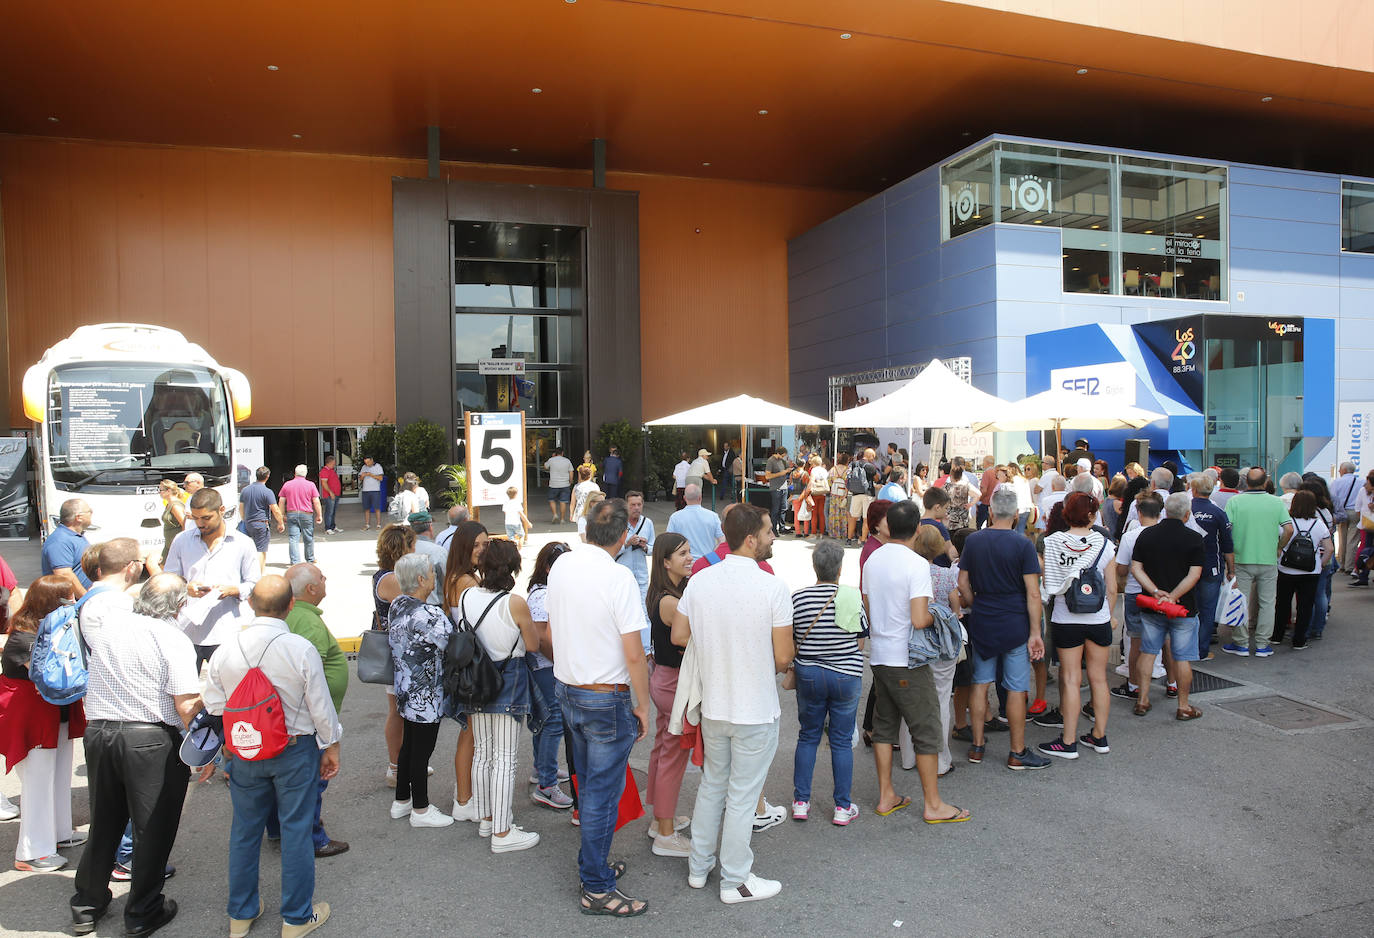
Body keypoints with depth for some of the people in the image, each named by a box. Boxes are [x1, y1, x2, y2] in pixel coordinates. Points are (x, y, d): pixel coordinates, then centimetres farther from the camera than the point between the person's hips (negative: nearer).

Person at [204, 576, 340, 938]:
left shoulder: (224, 651, -8)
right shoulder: (301, 649, -18)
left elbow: (214, 710, 2)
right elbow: (321, 708, -11)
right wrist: (331, 748, 3)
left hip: (244, 752, 3)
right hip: (296, 749, -3)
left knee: (245, 830, 18)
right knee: (295, 831, 9)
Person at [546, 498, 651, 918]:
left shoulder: (561, 565, 0)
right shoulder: (619, 577, -22)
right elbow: (633, 653, -20)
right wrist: (643, 706, -9)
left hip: (567, 690, 7)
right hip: (606, 699, -7)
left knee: (588, 785, 21)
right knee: (603, 792, 4)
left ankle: (592, 862, 37)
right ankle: (596, 889, 15)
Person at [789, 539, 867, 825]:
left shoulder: (798, 598, -9)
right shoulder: (852, 597, -11)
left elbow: (791, 643, -2)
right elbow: (860, 643, -3)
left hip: (808, 675, 1)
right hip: (846, 676, -1)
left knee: (807, 737, 15)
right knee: (842, 741, 10)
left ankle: (800, 802, 21)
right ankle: (843, 807, 18)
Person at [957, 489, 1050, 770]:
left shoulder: (972, 541, 0)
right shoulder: (1023, 545, -11)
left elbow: (963, 583, 4)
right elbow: (1033, 593, -12)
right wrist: (1035, 633, -8)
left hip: (981, 624, 4)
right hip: (1014, 625, -4)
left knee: (980, 684, 12)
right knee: (1016, 689, 5)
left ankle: (977, 746, 20)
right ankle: (1018, 753, 14)